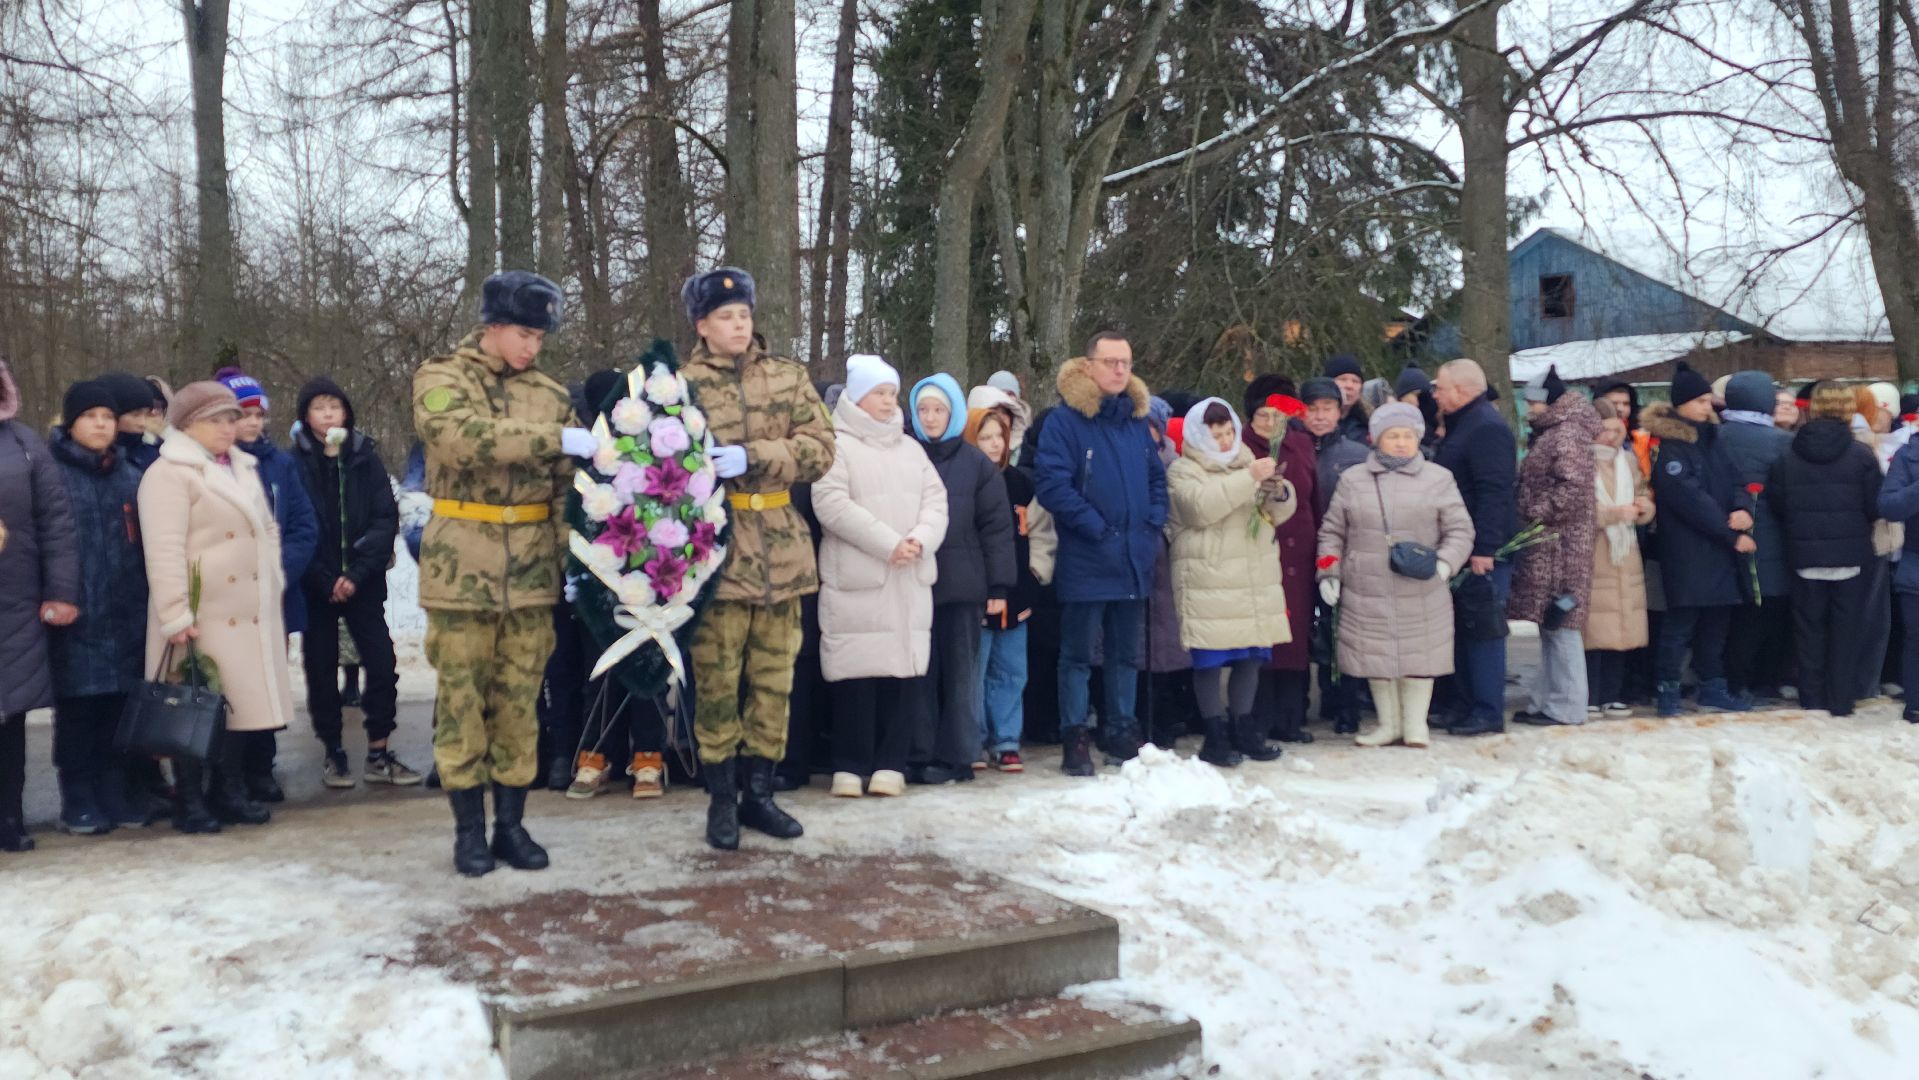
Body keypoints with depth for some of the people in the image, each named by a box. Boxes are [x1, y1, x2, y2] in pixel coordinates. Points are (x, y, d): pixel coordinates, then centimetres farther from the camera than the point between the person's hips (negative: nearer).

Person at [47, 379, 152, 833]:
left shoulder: (130, 476, 14)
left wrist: (145, 606, 7)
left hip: (124, 616, 4)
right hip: (75, 614, -4)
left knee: (118, 708, 8)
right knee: (76, 710, 2)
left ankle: (114, 792, 17)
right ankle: (78, 799, 11)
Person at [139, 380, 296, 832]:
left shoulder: (244, 467, 18)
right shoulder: (169, 473, -9)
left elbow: (267, 528, 26)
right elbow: (164, 551, -17)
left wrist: (274, 586, 18)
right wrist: (175, 615, -23)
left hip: (249, 611, 8)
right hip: (202, 616, -8)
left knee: (239, 701, 11)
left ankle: (230, 792, 20)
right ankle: (189, 802, 7)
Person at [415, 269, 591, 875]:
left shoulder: (550, 394, 10)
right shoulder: (440, 380, -1)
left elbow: (567, 485, 12)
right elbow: (466, 436, -23)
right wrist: (558, 438, -28)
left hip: (532, 568, 3)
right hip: (462, 566, -3)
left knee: (518, 701, 7)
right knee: (462, 700, 3)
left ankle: (511, 824, 17)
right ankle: (469, 829, 13)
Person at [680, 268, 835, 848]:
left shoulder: (789, 375, 9)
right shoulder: (682, 384, 1)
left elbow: (820, 449, -1)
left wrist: (751, 457, -14)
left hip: (782, 546, 3)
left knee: (773, 678, 8)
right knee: (717, 681, 0)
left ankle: (759, 793, 20)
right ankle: (722, 798, 13)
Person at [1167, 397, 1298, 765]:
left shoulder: (1247, 463, 17)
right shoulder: (1183, 471, -2)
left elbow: (1280, 512, 14)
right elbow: (1201, 506, -21)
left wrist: (1278, 491, -9)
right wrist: (1249, 478, -24)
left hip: (1256, 580, 6)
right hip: (1208, 581, -6)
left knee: (1251, 656, 9)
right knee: (1210, 659, -3)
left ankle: (1243, 730, 20)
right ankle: (1215, 737, 5)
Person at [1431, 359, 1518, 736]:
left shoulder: (1487, 429, -14)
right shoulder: (1463, 425, 19)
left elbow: (1494, 492, -22)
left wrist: (1483, 548, -25)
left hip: (1481, 552, -10)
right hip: (1460, 549, 10)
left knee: (1483, 630, -6)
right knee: (1462, 629, 14)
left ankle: (1488, 713, -1)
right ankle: (1464, 707, 21)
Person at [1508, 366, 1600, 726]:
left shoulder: (1568, 434, -12)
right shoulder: (1550, 433, 19)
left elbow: (1572, 487, -22)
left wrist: (1538, 515, -18)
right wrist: (1529, 517, 15)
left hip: (1560, 547, -10)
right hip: (1546, 548, 10)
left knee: (1559, 625, -6)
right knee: (1550, 625, 12)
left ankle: (1566, 706, -1)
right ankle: (1549, 700, 17)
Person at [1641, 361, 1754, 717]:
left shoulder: (1711, 438, 16)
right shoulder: (1669, 446, -9)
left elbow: (1733, 479, 11)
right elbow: (1691, 500, -15)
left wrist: (1742, 510, -11)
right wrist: (1733, 535, -13)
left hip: (1718, 548, 7)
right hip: (1686, 550, -7)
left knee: (1717, 619, 11)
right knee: (1681, 621, -4)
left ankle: (1712, 687, 20)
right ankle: (1668, 690, 4)